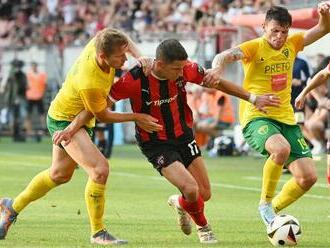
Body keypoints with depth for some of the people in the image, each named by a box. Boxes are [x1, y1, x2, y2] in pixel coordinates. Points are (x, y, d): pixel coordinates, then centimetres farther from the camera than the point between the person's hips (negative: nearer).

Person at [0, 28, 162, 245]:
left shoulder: (99, 42, -21)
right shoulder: (89, 83, -39)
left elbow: (127, 42, 4)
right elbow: (103, 116, -20)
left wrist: (140, 58, -13)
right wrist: (135, 117, -14)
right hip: (65, 120, -9)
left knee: (60, 174, 24)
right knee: (99, 169, -22)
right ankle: (98, 233, -8)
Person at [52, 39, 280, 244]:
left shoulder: (184, 70, -15)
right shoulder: (135, 80, -27)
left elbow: (217, 82, 0)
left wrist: (253, 99, 2)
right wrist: (73, 127, -22)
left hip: (184, 135, 5)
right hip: (156, 144, -5)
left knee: (205, 194, 5)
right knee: (191, 189, -20)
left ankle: (179, 203, 42)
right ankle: (203, 227, 13)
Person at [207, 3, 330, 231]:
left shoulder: (292, 44, 8)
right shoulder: (255, 47, -9)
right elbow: (226, 55, -25)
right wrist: (218, 68, -49)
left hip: (286, 118, 6)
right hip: (256, 117, -6)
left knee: (308, 177, -3)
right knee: (281, 148, -38)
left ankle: (274, 209, 21)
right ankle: (265, 204, -16)